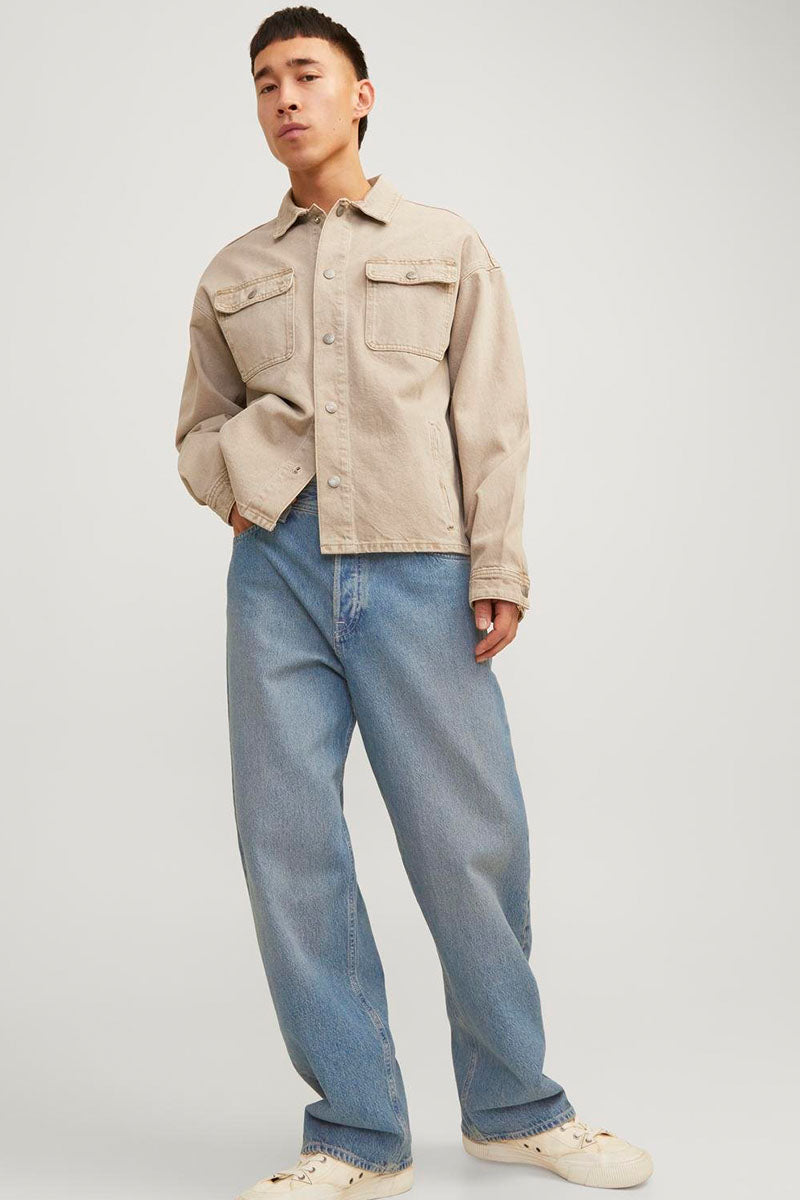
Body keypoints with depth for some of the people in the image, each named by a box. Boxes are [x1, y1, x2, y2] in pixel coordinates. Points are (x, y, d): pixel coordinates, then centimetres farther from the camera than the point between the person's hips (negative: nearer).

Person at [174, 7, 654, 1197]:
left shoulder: (450, 248, 14)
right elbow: (197, 430, 23)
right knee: (289, 846, -1)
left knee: (470, 841, -2)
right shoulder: (231, 275, 19)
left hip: (418, 567, -2)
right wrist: (237, 475, 1)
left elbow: (492, 423, 6)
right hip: (276, 571, 3)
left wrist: (498, 570, -4)